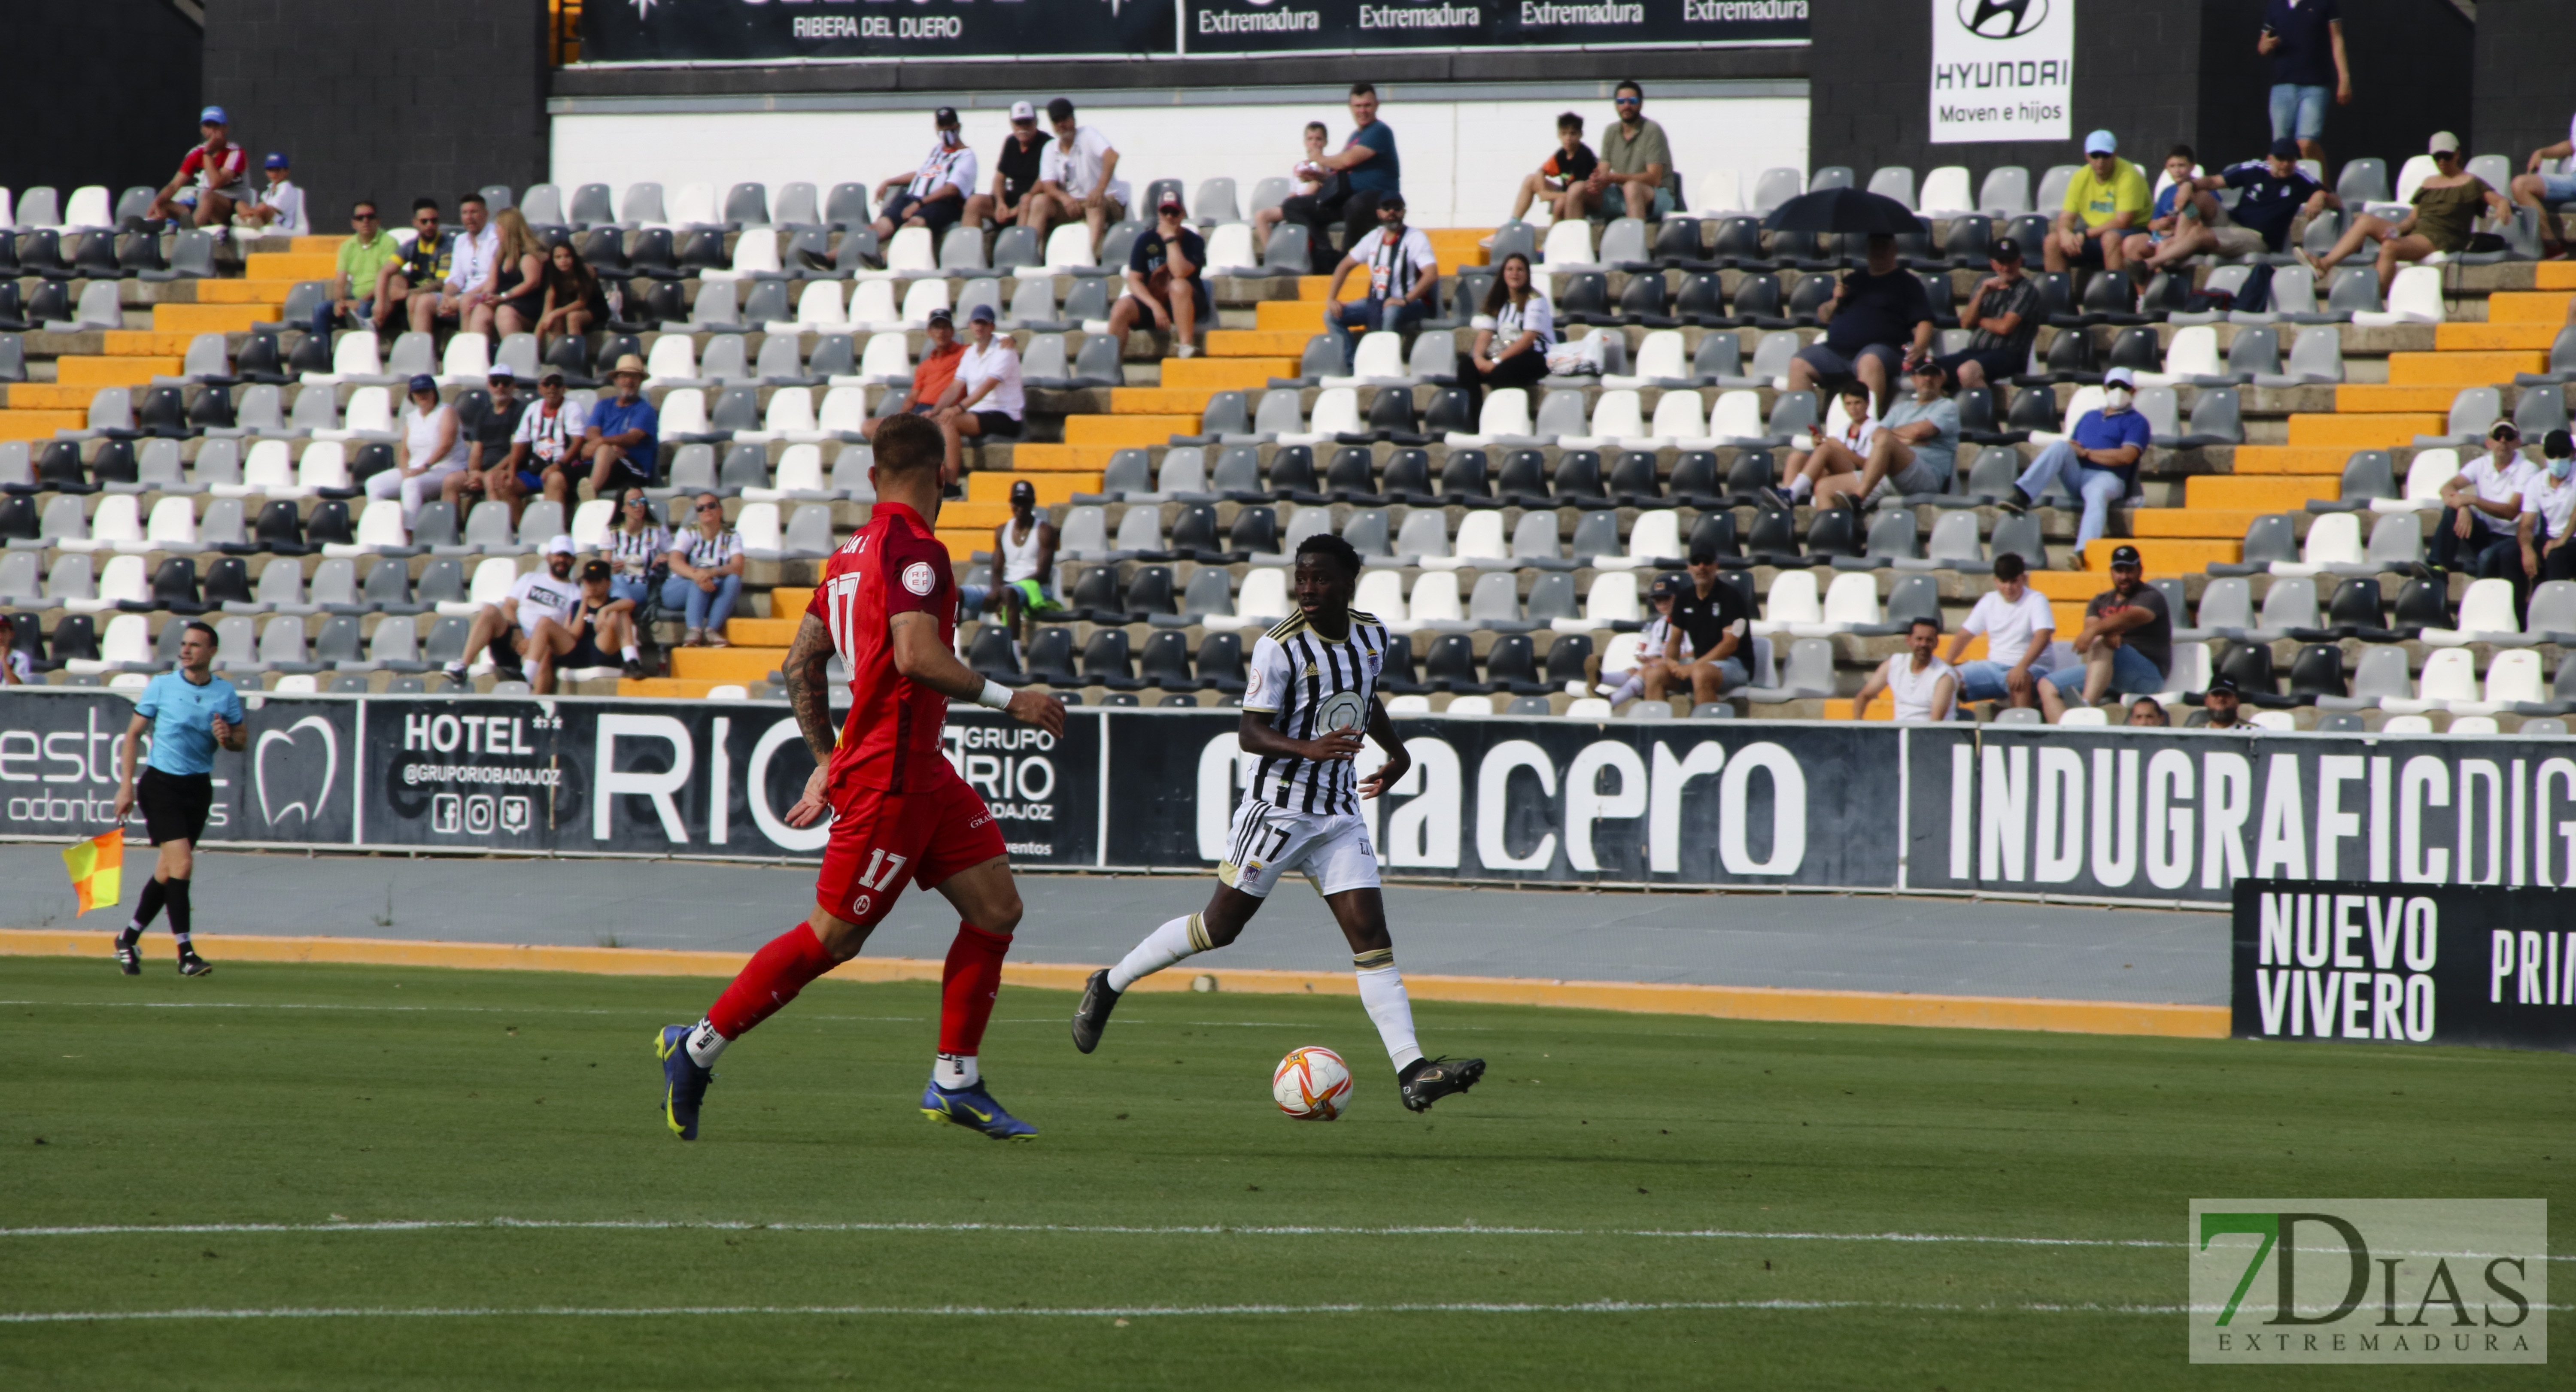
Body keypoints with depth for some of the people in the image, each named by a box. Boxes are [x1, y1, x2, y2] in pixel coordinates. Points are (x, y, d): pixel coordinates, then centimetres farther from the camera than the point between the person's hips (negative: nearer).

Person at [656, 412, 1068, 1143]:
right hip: (890, 775, -10)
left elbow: (800, 664, 17)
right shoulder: (914, 549, -15)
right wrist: (1008, 699, -19)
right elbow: (917, 656, -28)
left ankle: (956, 1082, 8)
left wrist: (827, 762, 22)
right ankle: (699, 1046, 9)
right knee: (832, 937, -1)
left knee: (996, 907, 6)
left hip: (923, 773, 10)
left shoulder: (851, 553, 13)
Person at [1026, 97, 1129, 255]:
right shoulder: (1050, 149, 7)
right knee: (1040, 201, -16)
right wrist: (1064, 197, -28)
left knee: (1095, 203, -37)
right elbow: (1048, 186, -3)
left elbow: (1112, 156, -27)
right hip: (1072, 203, 5)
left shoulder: (1088, 134, -8)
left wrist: (1100, 189, -42)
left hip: (1109, 202, -5)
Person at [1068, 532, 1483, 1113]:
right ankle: (1109, 986, 23)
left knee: (1371, 935, -5)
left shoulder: (1372, 636, 4)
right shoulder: (1280, 646, -16)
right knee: (1219, 926, 2)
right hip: (1278, 807, -5)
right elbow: (1250, 733, -18)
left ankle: (1411, 1071, -12)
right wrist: (1308, 749, -33)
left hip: (1340, 814, 5)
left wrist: (1396, 751, 16)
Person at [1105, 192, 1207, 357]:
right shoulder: (1146, 240, 0)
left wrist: (1171, 238, -21)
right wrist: (1155, 306, -20)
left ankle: (1186, 346, -34)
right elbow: (1134, 280, -5)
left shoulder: (1193, 242, -7)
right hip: (1150, 299, 2)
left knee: (1179, 285, -36)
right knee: (1121, 308, -27)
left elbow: (1180, 272, -25)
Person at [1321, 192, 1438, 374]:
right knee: (1332, 316, -4)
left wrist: (1405, 300, -34)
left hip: (1412, 305, -7)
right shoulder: (1374, 238, 7)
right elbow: (1346, 265, 15)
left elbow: (1431, 274, -24)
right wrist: (1331, 299, 2)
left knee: (1392, 312, -40)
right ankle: (1352, 368, -14)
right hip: (1377, 304, 7)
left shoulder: (1416, 238, -12)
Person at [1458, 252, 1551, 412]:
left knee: (1500, 372, -37)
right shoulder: (1497, 301, 14)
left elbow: (1528, 339, -16)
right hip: (1506, 354, 6)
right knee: (1467, 368, -20)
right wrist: (1479, 357, -18)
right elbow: (1485, 334, 5)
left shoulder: (1535, 300, -6)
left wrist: (1497, 361, -24)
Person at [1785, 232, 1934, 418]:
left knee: (1870, 361, -40)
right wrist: (1835, 302, 7)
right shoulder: (1854, 279, 26)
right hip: (1836, 350, 5)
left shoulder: (1906, 282, 11)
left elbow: (1923, 322, 0)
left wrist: (1919, 348, -21)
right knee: (1799, 364, -17)